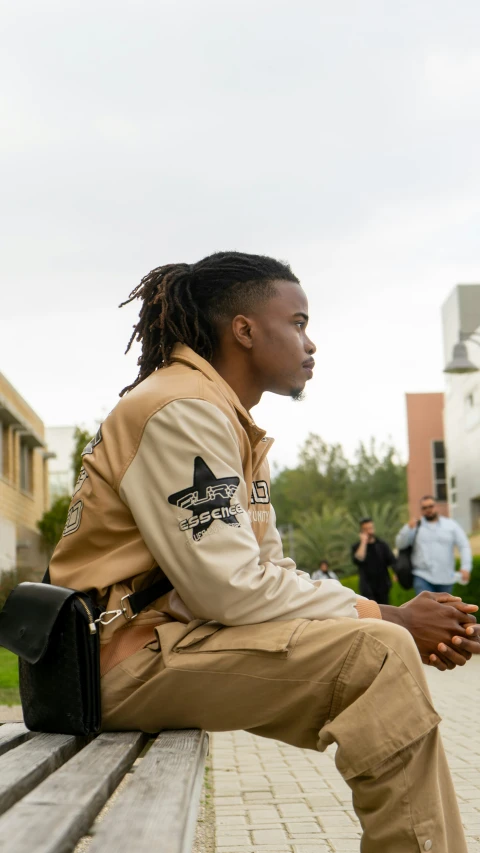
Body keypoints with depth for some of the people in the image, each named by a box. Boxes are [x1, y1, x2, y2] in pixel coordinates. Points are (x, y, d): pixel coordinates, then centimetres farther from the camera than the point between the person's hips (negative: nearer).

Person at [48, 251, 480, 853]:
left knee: (390, 655, 8)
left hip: (175, 637, 10)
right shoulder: (182, 411, -15)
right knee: (377, 655, -23)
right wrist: (384, 618, -14)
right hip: (127, 649, -10)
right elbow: (227, 589, -22)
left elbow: (270, 571, 11)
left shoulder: (233, 424, 16)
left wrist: (408, 626, -2)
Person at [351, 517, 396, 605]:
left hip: (383, 585, 3)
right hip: (367, 588, -3)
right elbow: (358, 560, -17)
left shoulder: (382, 544, 8)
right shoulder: (357, 546, 2)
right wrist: (363, 542, -13)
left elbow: (391, 560, 1)